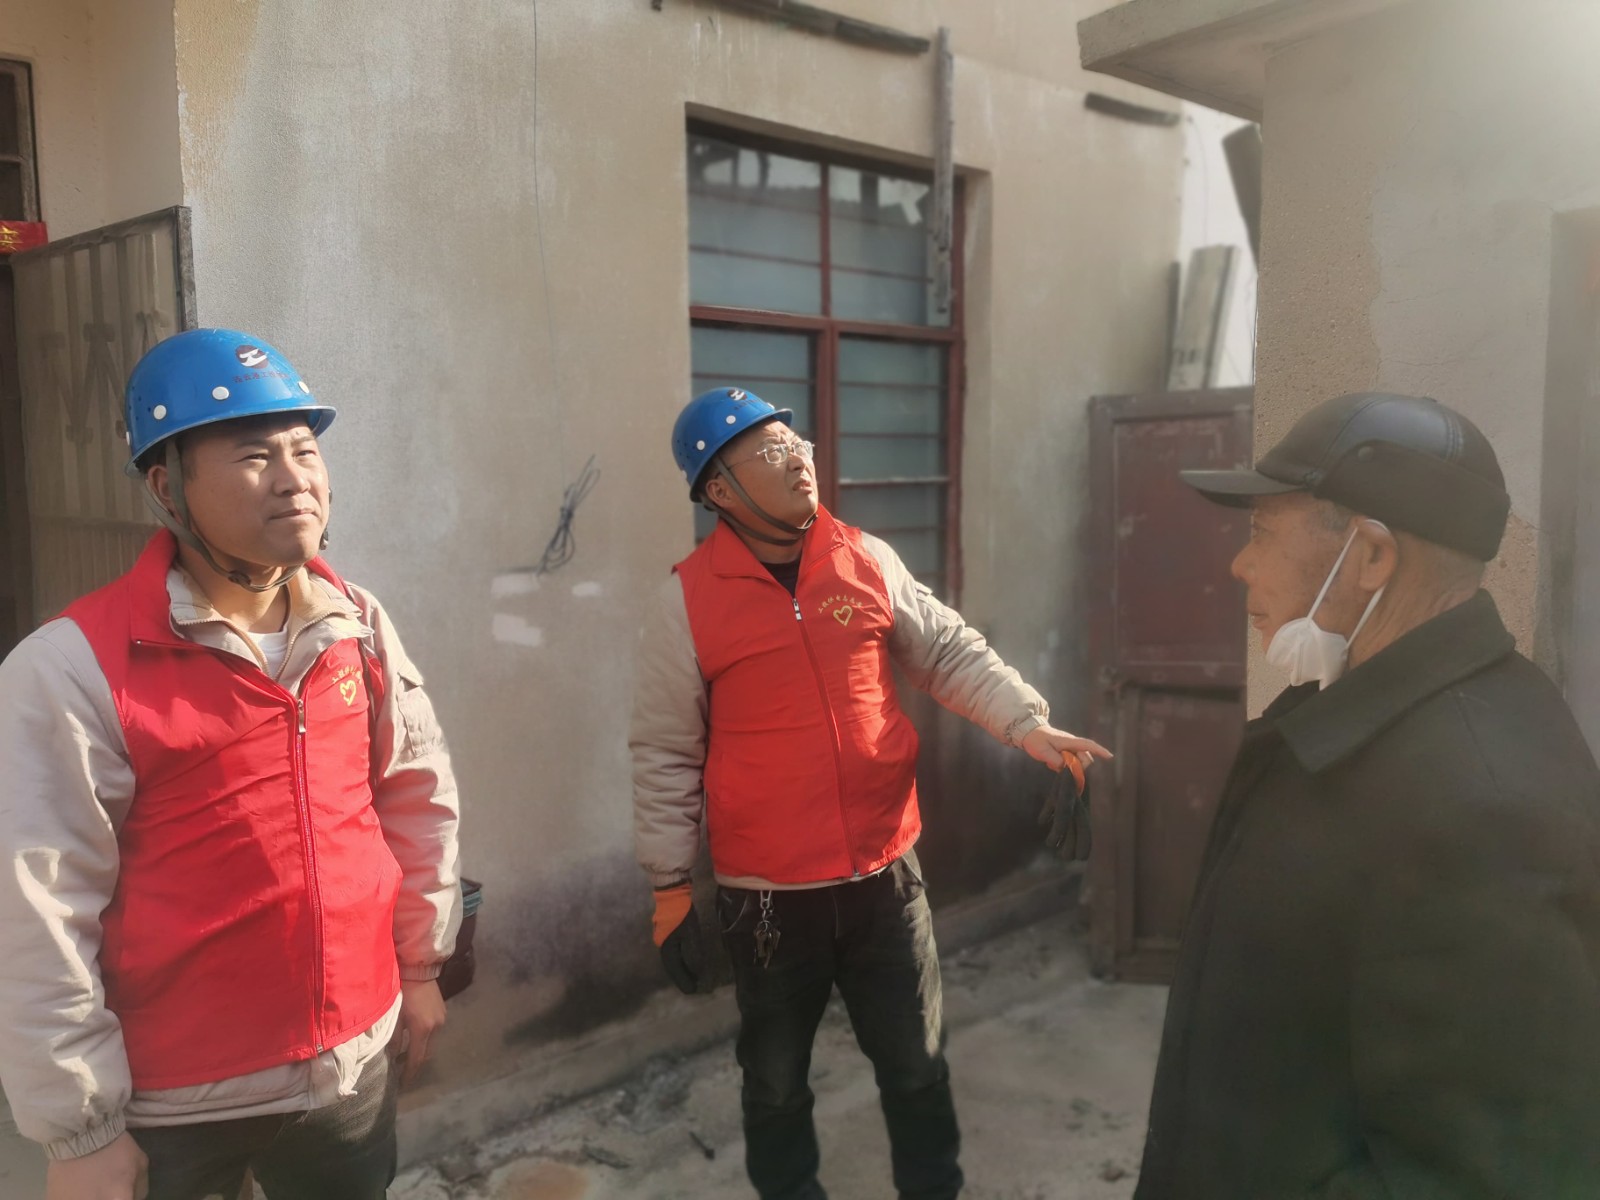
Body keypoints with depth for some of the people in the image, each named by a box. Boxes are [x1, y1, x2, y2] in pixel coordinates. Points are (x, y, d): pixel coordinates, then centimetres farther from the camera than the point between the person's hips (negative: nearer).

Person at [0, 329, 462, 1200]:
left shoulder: (357, 624, -2)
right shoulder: (74, 667, -17)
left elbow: (418, 794, 8)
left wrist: (420, 965, 11)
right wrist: (81, 1129, -10)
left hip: (352, 1063, 4)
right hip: (172, 1103, -4)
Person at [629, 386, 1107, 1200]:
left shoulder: (868, 562, -1)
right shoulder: (687, 599, -8)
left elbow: (950, 653, 5)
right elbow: (665, 756, -4)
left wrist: (1027, 723, -10)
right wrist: (670, 887, -1)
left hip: (884, 873, 2)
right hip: (765, 891, -2)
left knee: (917, 1065, 17)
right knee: (776, 1081, 17)